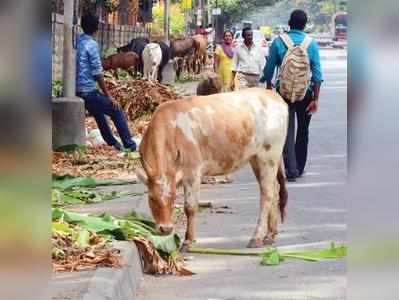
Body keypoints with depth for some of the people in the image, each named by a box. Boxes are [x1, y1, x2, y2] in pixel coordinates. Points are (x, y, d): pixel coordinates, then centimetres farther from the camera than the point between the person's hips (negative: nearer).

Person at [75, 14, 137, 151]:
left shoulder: (77, 42, 8)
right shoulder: (91, 44, -14)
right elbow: (97, 73, -16)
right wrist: (108, 95, -11)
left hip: (77, 91, 8)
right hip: (89, 90, -8)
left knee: (98, 113, 25)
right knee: (116, 111, 2)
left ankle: (112, 143, 31)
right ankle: (129, 145, 2)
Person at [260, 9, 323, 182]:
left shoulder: (278, 42, -4)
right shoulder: (311, 44, -2)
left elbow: (269, 70, 0)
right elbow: (317, 74, -6)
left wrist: (269, 89, 14)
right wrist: (315, 99, -4)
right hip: (305, 93, 1)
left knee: (288, 131, 0)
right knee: (303, 131, 15)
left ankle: (291, 170, -12)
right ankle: (299, 168, 23)